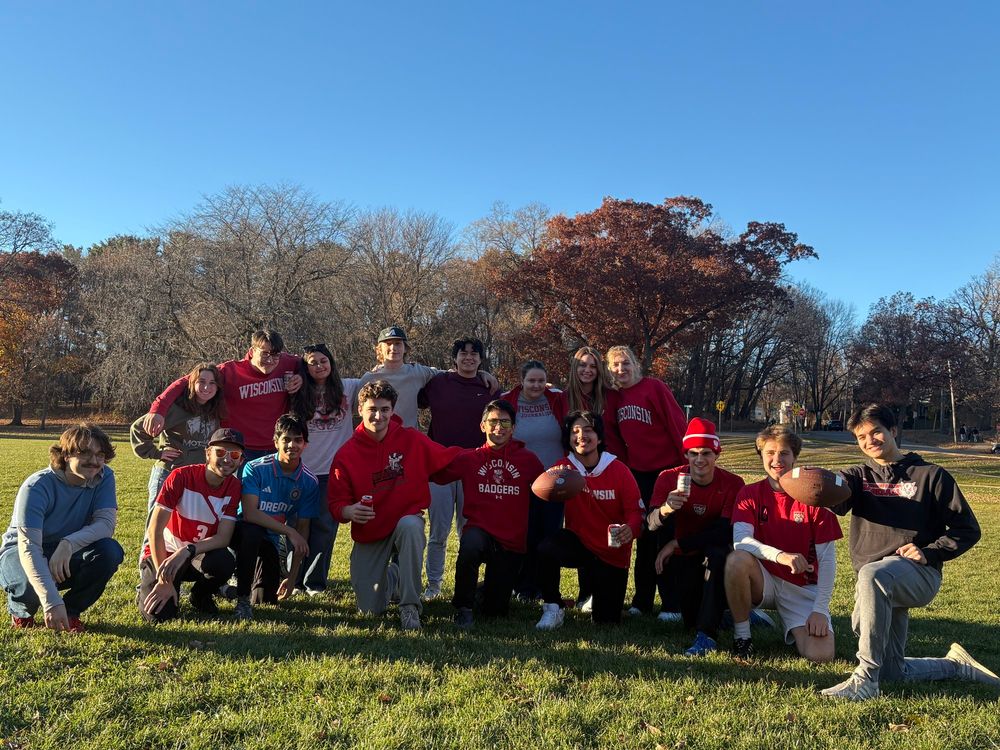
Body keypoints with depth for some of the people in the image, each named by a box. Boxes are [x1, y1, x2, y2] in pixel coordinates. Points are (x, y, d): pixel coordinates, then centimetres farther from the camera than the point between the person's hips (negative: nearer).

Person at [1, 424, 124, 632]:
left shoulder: (104, 477, -14)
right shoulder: (37, 486, -27)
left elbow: (106, 523, -23)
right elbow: (28, 546, -36)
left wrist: (69, 544, -44)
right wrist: (52, 602, -47)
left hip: (67, 556, 3)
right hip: (20, 553, -3)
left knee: (110, 551, -27)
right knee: (32, 585, -37)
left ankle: (71, 610, -2)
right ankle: (20, 610, 3)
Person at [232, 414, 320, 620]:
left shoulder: (309, 482, -8)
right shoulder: (255, 468, -18)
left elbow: (302, 529, -4)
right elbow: (250, 513, -26)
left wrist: (292, 577, -5)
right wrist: (289, 531, -30)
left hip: (270, 541, 4)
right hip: (243, 532, -4)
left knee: (268, 599, -3)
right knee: (252, 532, -38)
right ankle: (242, 598, -20)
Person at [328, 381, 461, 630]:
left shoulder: (411, 439, -9)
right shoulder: (346, 454, -9)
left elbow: (450, 458, -2)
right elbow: (336, 502, -8)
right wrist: (349, 511, -30)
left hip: (406, 519, -1)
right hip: (368, 534, 2)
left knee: (410, 526, -40)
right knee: (370, 609, 2)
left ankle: (410, 606, -24)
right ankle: (392, 574, 39)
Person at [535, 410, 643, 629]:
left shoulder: (619, 471, -12)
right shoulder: (565, 467, -7)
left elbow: (635, 511, -11)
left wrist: (631, 529, -34)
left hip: (612, 552, -1)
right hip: (578, 542, 1)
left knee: (607, 619, 1)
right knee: (546, 549, -33)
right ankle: (553, 609, -10)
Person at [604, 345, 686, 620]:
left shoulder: (655, 387, -9)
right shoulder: (614, 397, 6)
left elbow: (677, 424, -13)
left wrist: (688, 462, -15)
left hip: (667, 469, -5)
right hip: (637, 472, 5)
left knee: (668, 536, 0)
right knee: (644, 538, 12)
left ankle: (672, 604, 8)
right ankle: (642, 599, 23)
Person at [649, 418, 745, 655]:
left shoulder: (732, 484, -14)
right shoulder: (669, 479, -11)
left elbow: (725, 533, -21)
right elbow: (651, 525, -22)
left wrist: (676, 543, -23)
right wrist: (664, 510, -47)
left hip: (716, 556, -1)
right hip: (683, 558, 2)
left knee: (718, 553, -36)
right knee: (691, 620, -16)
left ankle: (707, 634, -30)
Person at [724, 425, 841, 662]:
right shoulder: (750, 494, -4)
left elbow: (827, 557, -6)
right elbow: (741, 540, -21)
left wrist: (820, 609, -14)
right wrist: (780, 556, -40)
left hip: (802, 588, 0)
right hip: (764, 581, 0)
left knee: (821, 656, -23)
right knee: (737, 559, -34)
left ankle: (796, 627, 13)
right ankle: (741, 634, -13)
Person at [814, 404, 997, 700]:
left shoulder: (930, 475, 6)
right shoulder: (859, 476, 13)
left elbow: (967, 529, 5)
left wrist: (928, 553, -11)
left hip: (919, 575, -5)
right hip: (880, 586, 5)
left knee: (872, 575, -40)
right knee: (891, 672, 9)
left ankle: (865, 678, -35)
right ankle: (955, 664, 36)